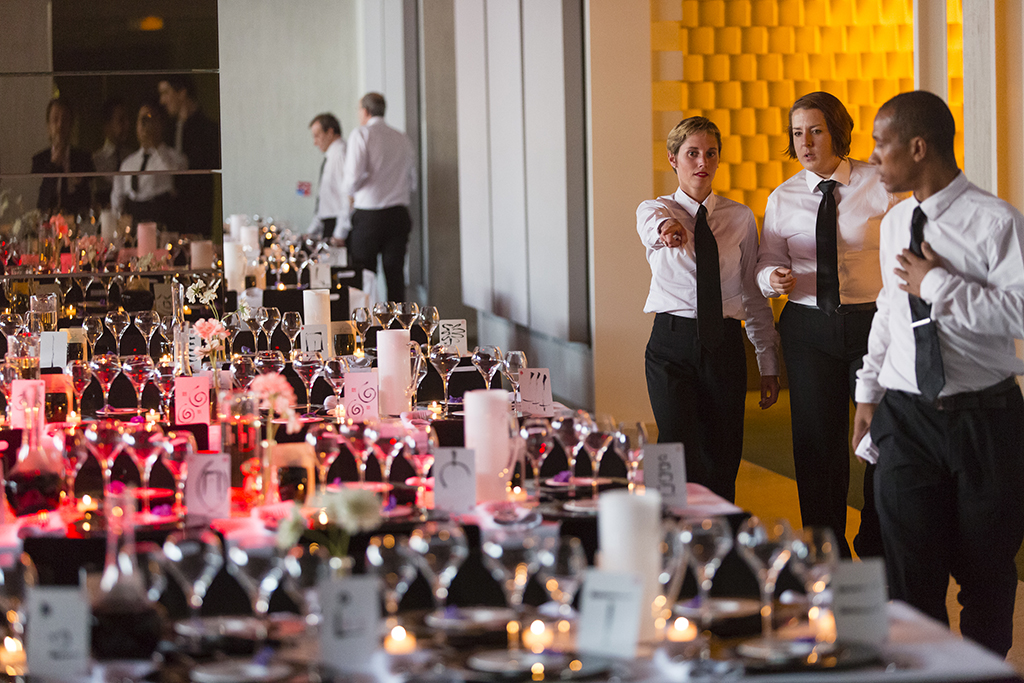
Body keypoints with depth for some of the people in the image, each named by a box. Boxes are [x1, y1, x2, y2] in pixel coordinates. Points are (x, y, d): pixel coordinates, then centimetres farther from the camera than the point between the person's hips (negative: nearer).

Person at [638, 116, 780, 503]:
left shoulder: (740, 218, 9)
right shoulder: (654, 211, 3)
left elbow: (754, 294, 11)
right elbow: (653, 225, -24)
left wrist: (769, 365, 8)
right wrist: (668, 228, -50)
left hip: (725, 344, 2)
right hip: (672, 343, -2)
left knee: (722, 464, 3)